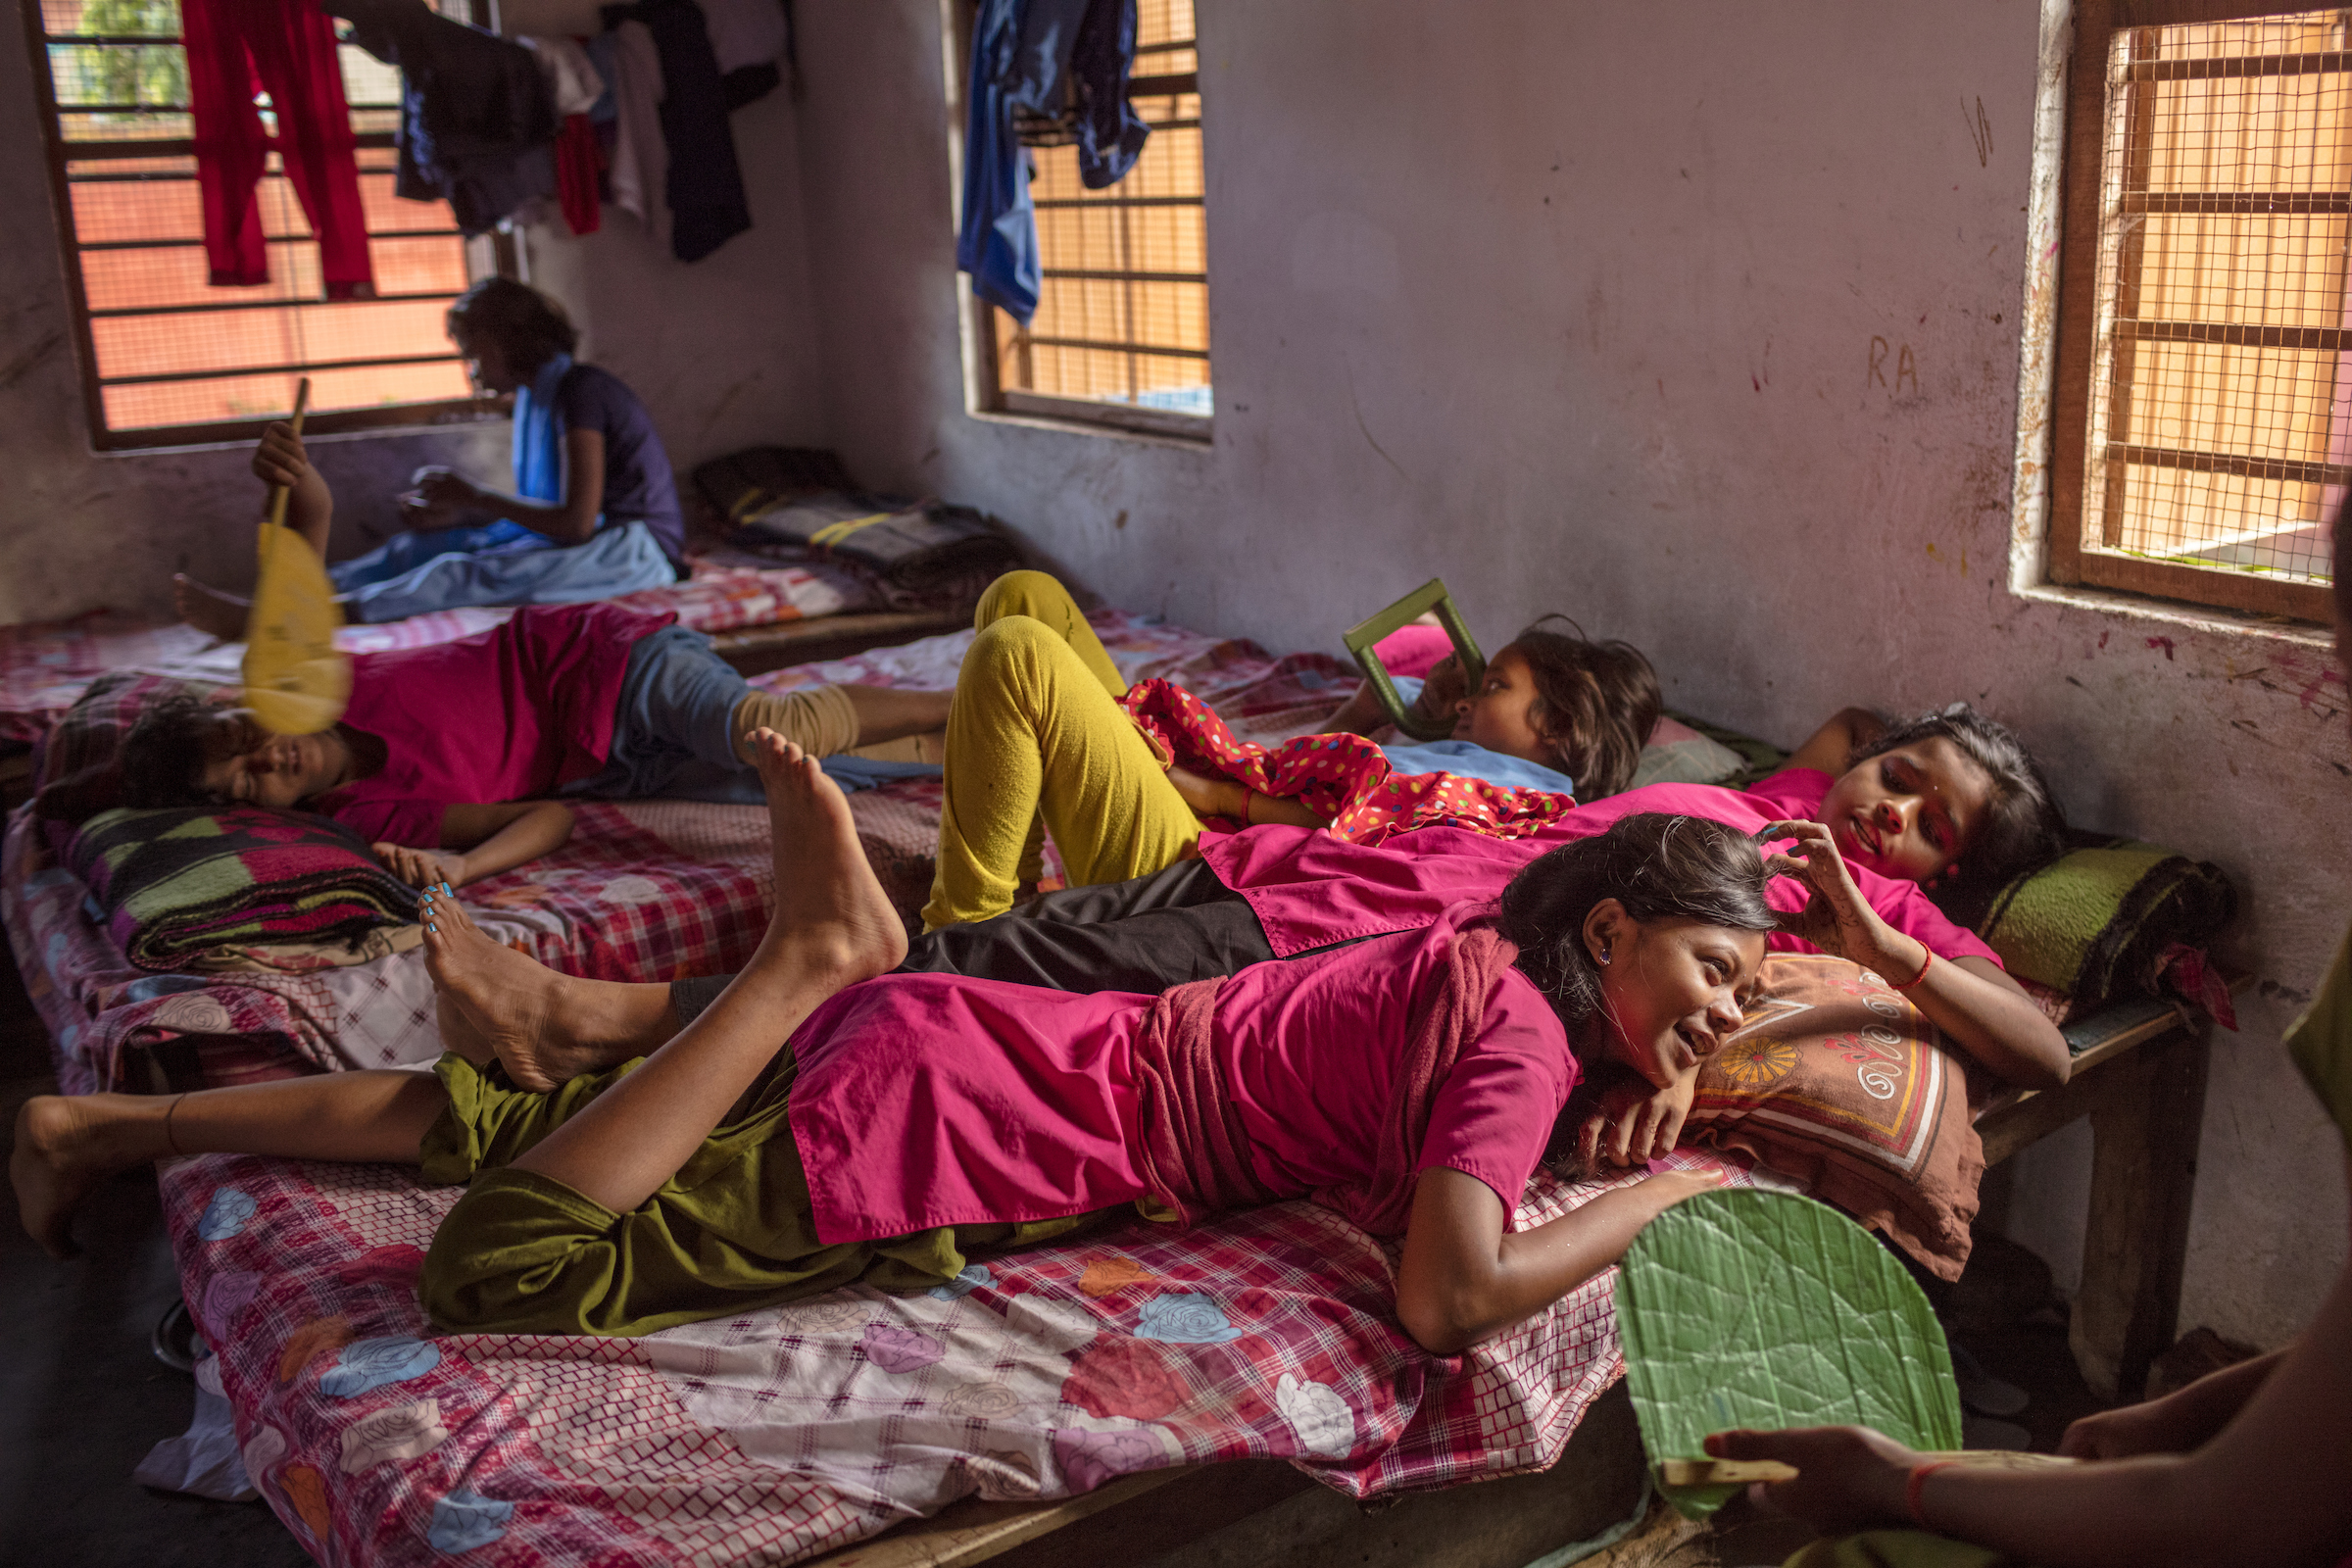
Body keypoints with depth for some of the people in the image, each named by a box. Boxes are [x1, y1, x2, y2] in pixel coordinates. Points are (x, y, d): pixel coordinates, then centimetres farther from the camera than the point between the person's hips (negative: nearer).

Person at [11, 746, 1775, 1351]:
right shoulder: (1525, 1023, -15)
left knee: (494, 1121, 14)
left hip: (989, 1054, 8)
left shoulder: (1485, 948, 10)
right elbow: (1451, 1299, -27)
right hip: (961, 1126, -8)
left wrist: (1607, 1099, 16)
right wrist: (1665, 1189, -10)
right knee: (499, 1263, -21)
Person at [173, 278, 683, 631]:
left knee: (475, 573, -28)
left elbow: (577, 522, -22)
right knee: (428, 545, -1)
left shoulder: (581, 390, -15)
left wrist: (473, 498, -10)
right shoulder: (534, 395, 16)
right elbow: (536, 507, 17)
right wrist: (453, 514, 2)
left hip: (640, 548, -10)